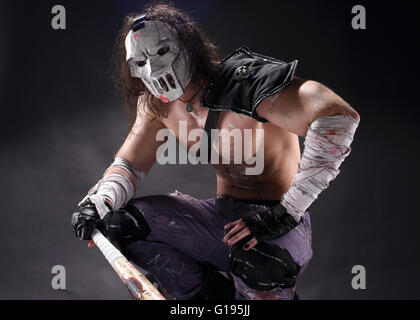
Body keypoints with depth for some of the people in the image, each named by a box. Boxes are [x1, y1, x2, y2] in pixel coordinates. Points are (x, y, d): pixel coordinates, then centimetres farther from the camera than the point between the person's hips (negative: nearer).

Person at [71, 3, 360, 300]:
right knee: (122, 221, -7)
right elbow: (129, 165, 7)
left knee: (257, 267, -39)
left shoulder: (244, 80, -25)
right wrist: (98, 202, -18)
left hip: (279, 229, -7)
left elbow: (340, 117, -36)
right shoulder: (156, 105, 0)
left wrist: (286, 214, -35)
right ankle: (221, 295, 5)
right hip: (224, 218, 7)